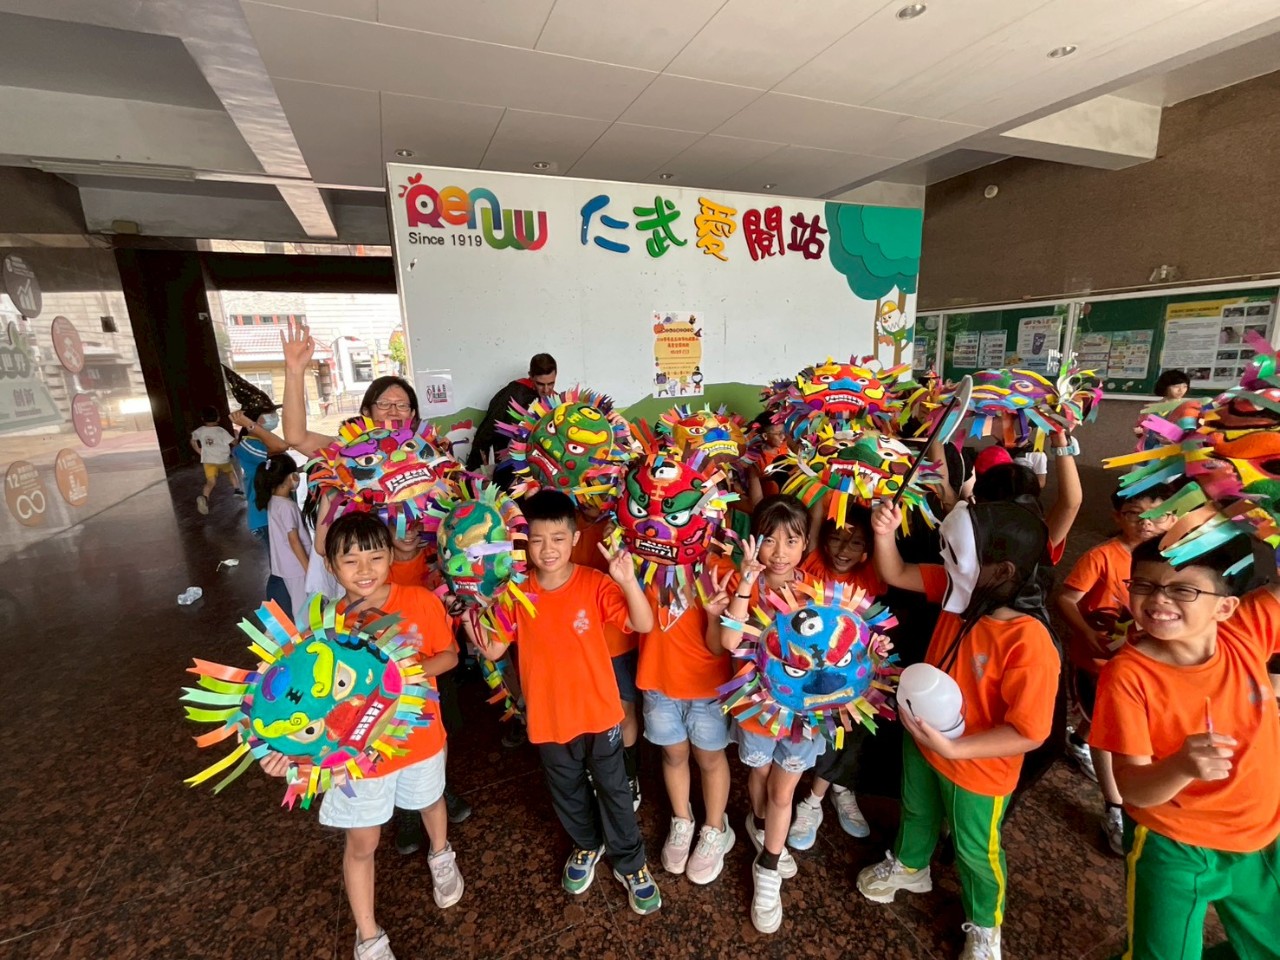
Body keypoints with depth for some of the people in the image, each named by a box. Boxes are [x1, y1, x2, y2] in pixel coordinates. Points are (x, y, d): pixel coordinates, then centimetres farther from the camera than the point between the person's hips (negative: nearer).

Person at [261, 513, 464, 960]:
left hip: (420, 738, 1)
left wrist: (415, 669, -26)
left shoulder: (421, 601, -20)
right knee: (362, 842, 16)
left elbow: (449, 655, -8)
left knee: (430, 802, 30)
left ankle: (441, 858, 64)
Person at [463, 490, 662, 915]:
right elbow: (493, 649, -7)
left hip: (599, 710, -2)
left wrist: (628, 581, -42)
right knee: (567, 791, 25)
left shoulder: (595, 584, -19)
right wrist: (473, 622, -24)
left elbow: (644, 624, -27)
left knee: (614, 790, 16)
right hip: (548, 716, 3)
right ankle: (586, 846, 53)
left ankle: (630, 864, 40)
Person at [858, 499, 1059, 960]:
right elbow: (896, 575, -11)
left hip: (976, 768, -5)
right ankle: (908, 866, 64)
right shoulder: (963, 590, -18)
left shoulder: (1030, 645, -36)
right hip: (922, 738, 6)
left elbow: (1029, 733, -29)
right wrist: (886, 532, -29)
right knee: (917, 810, 33)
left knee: (974, 850, 24)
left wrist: (953, 748, -35)